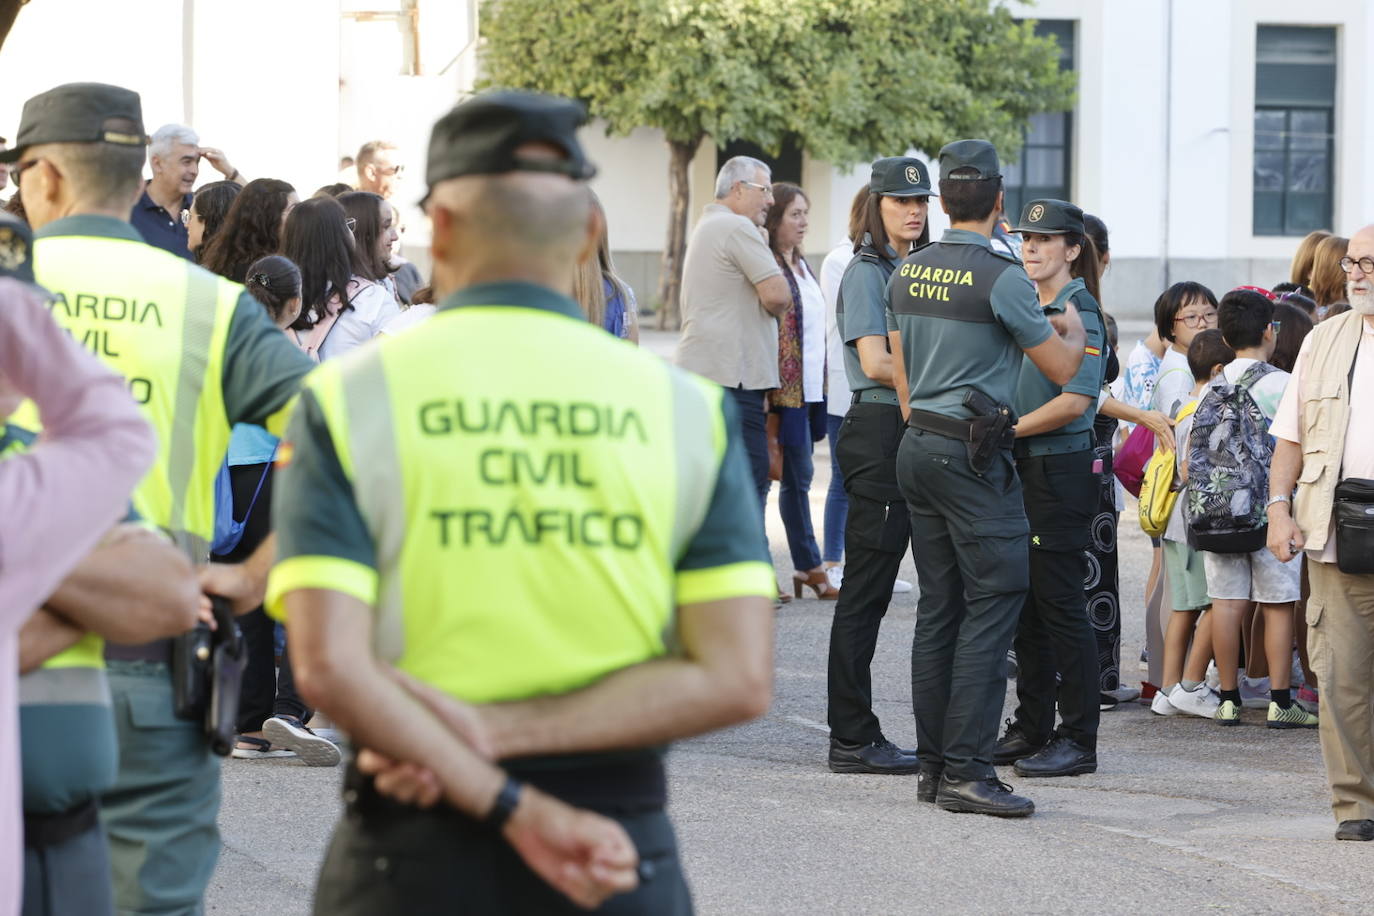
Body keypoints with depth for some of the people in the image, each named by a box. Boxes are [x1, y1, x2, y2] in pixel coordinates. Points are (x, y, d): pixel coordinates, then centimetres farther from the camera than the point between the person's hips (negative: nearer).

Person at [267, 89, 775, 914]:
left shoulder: (349, 400, -2)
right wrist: (506, 730, -10)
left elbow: (330, 666, -14)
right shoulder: (689, 410, 1)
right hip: (626, 843, 1)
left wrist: (516, 809, -14)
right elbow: (736, 680, -8)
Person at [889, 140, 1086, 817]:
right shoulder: (1000, 278, -14)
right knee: (994, 602, -6)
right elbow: (1061, 368, -6)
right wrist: (1073, 330, 15)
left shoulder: (908, 272, 9)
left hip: (916, 446, 8)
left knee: (938, 607, 11)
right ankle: (966, 769, -11)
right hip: (973, 453, -8)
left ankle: (934, 763, 13)